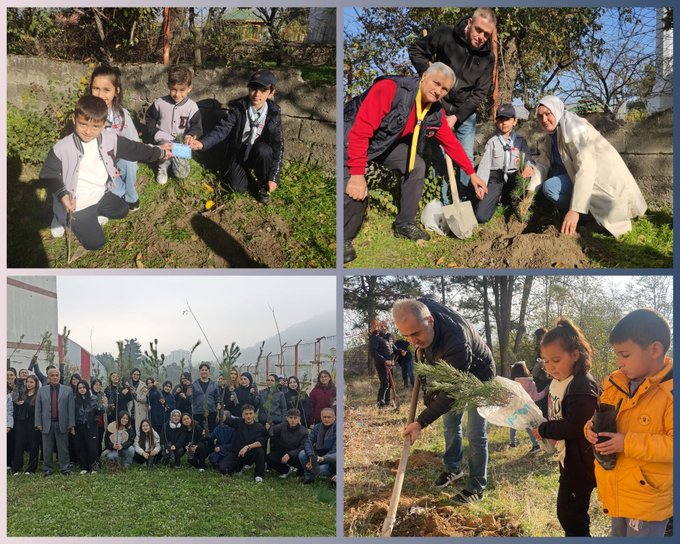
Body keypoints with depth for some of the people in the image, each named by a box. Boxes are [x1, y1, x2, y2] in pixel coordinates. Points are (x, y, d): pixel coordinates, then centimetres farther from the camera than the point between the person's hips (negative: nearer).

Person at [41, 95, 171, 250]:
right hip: (76, 204, -6)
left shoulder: (110, 140, -10)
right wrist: (63, 195, -29)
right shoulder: (62, 149, -23)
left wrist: (159, 152, 11)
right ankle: (64, 218, 15)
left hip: (100, 195, 6)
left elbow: (133, 149, 4)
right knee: (95, 242, -5)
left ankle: (92, 214, 24)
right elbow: (48, 174, -14)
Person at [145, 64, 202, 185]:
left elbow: (197, 126, -8)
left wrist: (191, 134, -31)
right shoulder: (160, 103, -8)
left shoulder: (192, 107, -10)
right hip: (163, 140, -1)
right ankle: (163, 165, -6)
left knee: (182, 174, -10)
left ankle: (169, 160, 23)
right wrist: (155, 134, -9)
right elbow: (149, 119, 6)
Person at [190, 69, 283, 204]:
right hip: (237, 154, 0)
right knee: (239, 188, -18)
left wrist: (274, 177, -21)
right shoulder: (237, 108, -15)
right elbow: (222, 130, -21)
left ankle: (261, 185, -8)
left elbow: (278, 146, -15)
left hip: (259, 155, 0)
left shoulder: (273, 113, -15)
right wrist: (203, 143, -41)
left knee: (264, 149, -33)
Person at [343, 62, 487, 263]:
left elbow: (451, 143, 8)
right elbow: (361, 129, -36)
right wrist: (357, 174, -38)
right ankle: (344, 239, -3)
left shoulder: (436, 113, -8)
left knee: (417, 166, -2)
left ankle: (404, 224, 13)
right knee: (356, 192, -26)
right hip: (351, 138, -8)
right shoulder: (390, 88, -33)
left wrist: (472, 173, 10)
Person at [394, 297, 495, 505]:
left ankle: (477, 488, 8)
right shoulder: (419, 309, -26)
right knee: (450, 425, 17)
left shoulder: (456, 341, -46)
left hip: (477, 376, -7)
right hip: (452, 372, 7)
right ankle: (453, 469, 36)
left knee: (475, 433, -5)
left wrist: (421, 422, -39)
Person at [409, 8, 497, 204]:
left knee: (466, 160, 5)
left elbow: (480, 93, -8)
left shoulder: (488, 57, -8)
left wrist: (457, 116, -17)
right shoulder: (445, 34, -14)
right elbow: (415, 50, -1)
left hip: (466, 114, 3)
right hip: (440, 109, -2)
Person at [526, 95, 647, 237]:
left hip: (603, 177, -9)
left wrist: (575, 210, -39)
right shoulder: (551, 134, 5)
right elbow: (542, 164, 3)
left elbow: (586, 168, -32)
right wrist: (530, 196, -11)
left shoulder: (572, 127, -22)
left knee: (550, 187, -21)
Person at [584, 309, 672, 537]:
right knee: (618, 534, 22)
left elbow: (671, 444, -26)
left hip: (648, 500, -7)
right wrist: (593, 428, -6)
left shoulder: (670, 392, -20)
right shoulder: (616, 385, 4)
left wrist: (628, 443, -27)